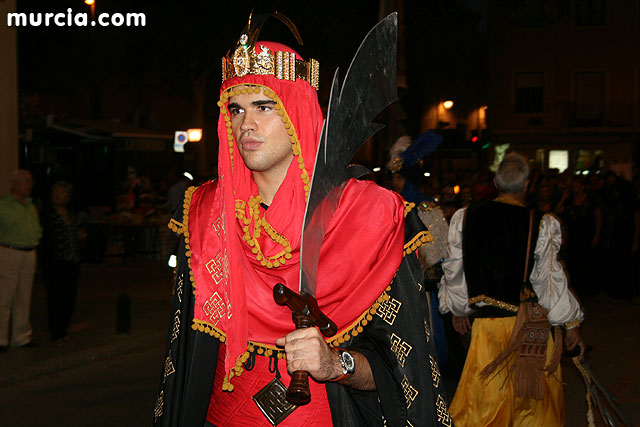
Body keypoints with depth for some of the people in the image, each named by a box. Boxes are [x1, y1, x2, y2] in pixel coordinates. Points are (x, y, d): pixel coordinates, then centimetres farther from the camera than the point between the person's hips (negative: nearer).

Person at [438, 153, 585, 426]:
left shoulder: (465, 218, -3)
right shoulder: (541, 225, -10)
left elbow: (454, 270, 5)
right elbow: (550, 279, -7)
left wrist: (458, 309, 19)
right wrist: (571, 324, 4)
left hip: (485, 319, 2)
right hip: (528, 321, -2)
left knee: (484, 396, 10)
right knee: (533, 396, 15)